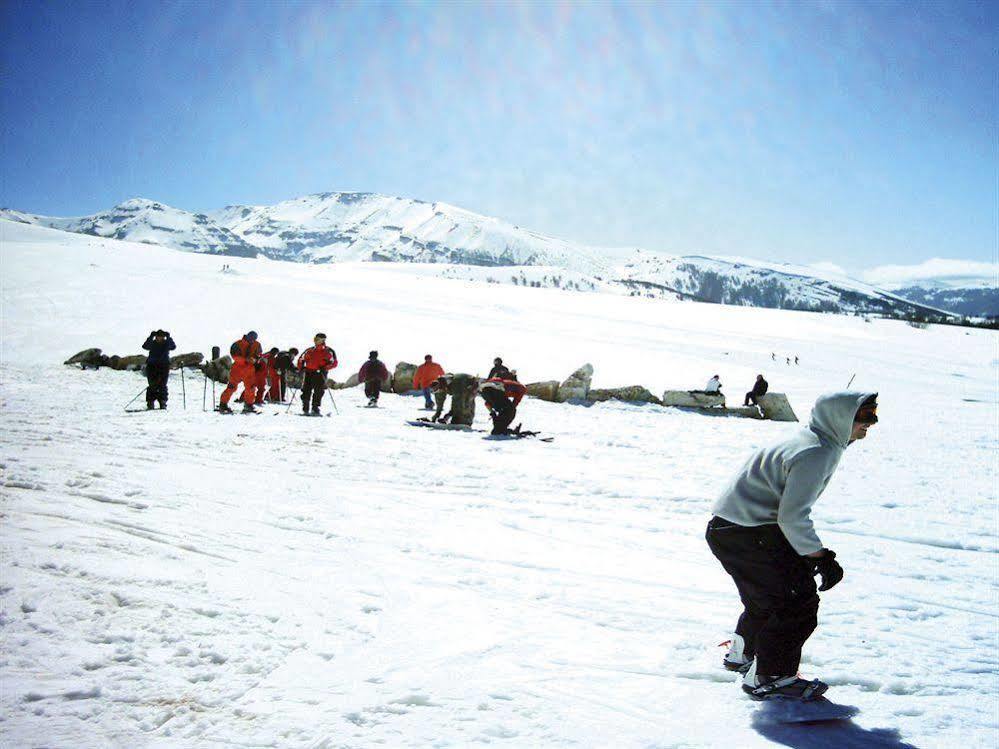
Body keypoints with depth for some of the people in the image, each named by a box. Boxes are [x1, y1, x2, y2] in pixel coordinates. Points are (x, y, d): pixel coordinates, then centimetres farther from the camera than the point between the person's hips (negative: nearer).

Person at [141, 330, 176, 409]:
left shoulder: (166, 344, 4)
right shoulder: (152, 344, 1)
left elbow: (173, 346, -14)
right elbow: (145, 346, -17)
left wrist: (168, 338, -20)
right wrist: (151, 337, -25)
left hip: (164, 367, 0)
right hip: (152, 366, 0)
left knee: (162, 385, -5)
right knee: (152, 385, -5)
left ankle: (163, 403, 0)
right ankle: (150, 403, -1)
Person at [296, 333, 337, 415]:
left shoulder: (328, 351, 2)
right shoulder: (309, 351, 13)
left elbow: (334, 363, -4)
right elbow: (301, 360, 23)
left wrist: (324, 368, -16)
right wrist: (301, 368, 6)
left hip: (320, 374, -3)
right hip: (308, 373, 3)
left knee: (318, 392, -9)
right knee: (306, 391, 0)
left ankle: (315, 409, -6)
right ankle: (305, 409, 7)